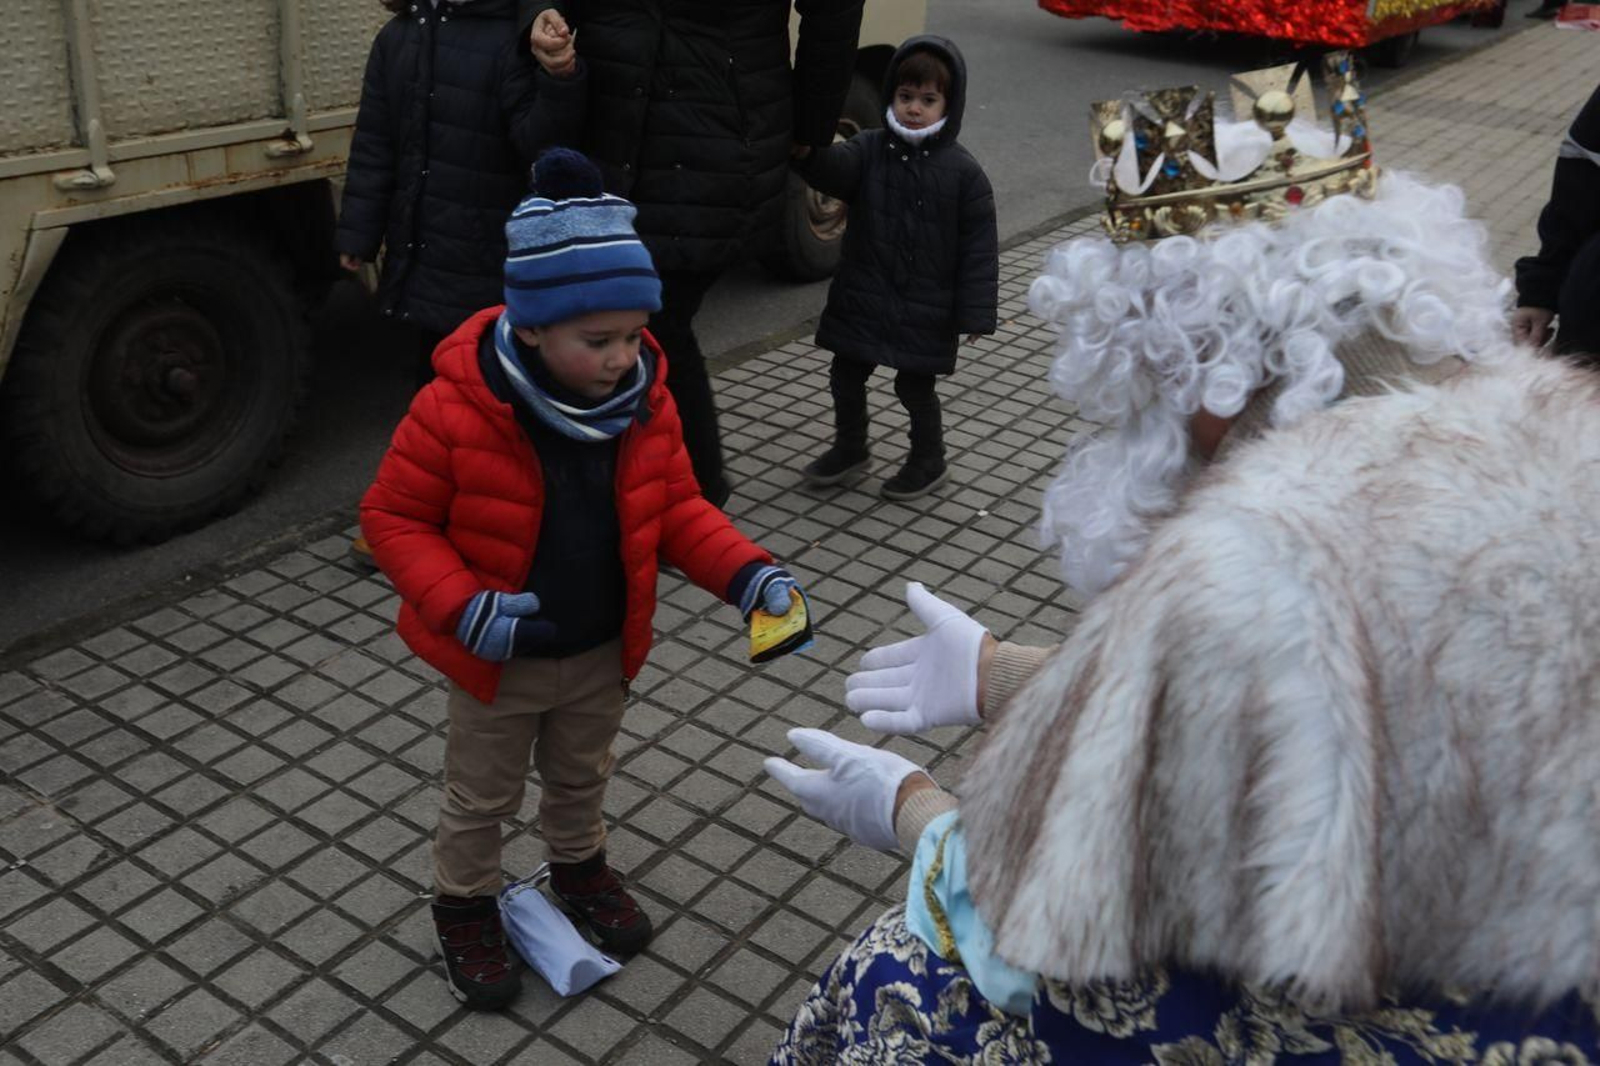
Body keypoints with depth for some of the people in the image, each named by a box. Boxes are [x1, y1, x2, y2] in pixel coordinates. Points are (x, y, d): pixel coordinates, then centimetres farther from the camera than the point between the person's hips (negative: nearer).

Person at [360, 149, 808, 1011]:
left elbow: (676, 507, -3)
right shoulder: (458, 407, -28)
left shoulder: (645, 398, -14)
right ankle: (465, 906, 46)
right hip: (498, 658, -4)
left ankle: (579, 868, 57)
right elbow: (391, 515, -18)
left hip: (603, 651, 4)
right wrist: (465, 608, -31)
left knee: (581, 777, 29)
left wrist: (748, 575, -18)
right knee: (481, 799, 19)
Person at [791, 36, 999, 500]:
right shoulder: (869, 150, -2)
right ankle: (850, 448, 37)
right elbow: (834, 169, -24)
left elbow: (979, 247, -8)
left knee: (914, 385, 8)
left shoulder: (962, 170, -9)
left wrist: (975, 314, -10)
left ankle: (929, 461, 30)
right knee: (845, 375, 14)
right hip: (863, 299, 4)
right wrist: (808, 150, -46)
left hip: (925, 309, -4)